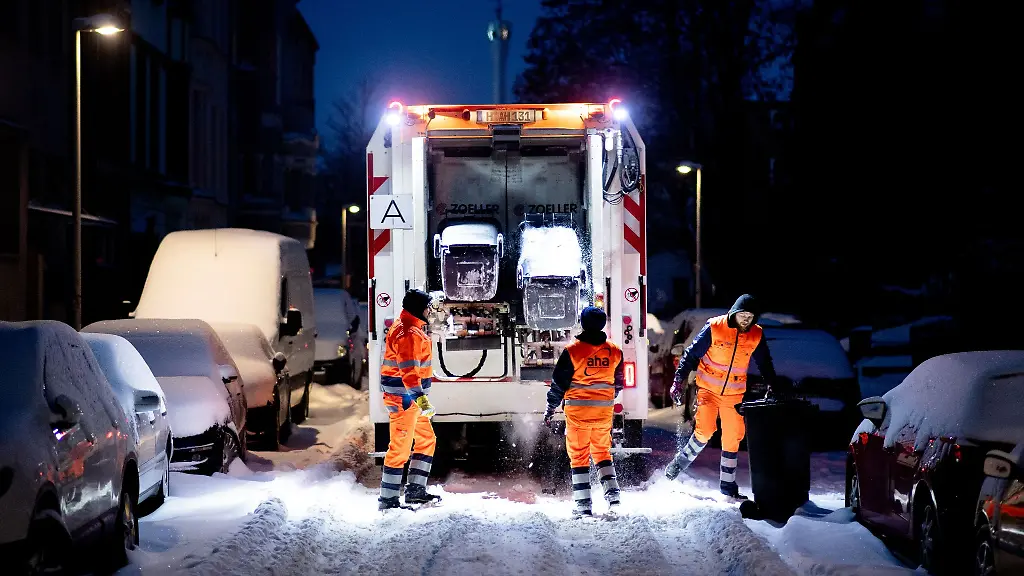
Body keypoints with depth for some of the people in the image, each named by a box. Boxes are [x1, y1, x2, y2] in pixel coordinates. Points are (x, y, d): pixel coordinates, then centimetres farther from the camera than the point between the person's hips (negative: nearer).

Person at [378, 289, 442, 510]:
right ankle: (388, 500, -5)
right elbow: (408, 369, -29)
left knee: (426, 439, 17)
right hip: (404, 398, -11)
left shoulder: (409, 328, 16)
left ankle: (415, 490, 20)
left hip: (410, 398, 11)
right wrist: (420, 397, -37)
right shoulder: (409, 333, -19)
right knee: (400, 448, -8)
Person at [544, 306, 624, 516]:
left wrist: (550, 408, 4)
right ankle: (612, 494, 9)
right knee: (603, 451, 19)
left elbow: (559, 383, -7)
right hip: (604, 409, 4)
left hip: (578, 409, -4)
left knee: (579, 455, 3)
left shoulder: (573, 350, -12)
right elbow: (618, 383, 13)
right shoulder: (615, 351, 1)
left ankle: (583, 504, 0)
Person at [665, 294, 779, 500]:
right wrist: (679, 380, -10)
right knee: (704, 430, -18)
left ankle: (728, 486, 13)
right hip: (708, 389, -3)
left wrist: (772, 386, 4)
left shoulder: (756, 336, -3)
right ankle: (680, 462, 5)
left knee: (732, 439, 3)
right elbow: (692, 354, -7)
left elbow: (765, 364, 12)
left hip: (734, 393, 3)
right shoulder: (714, 328, -13)